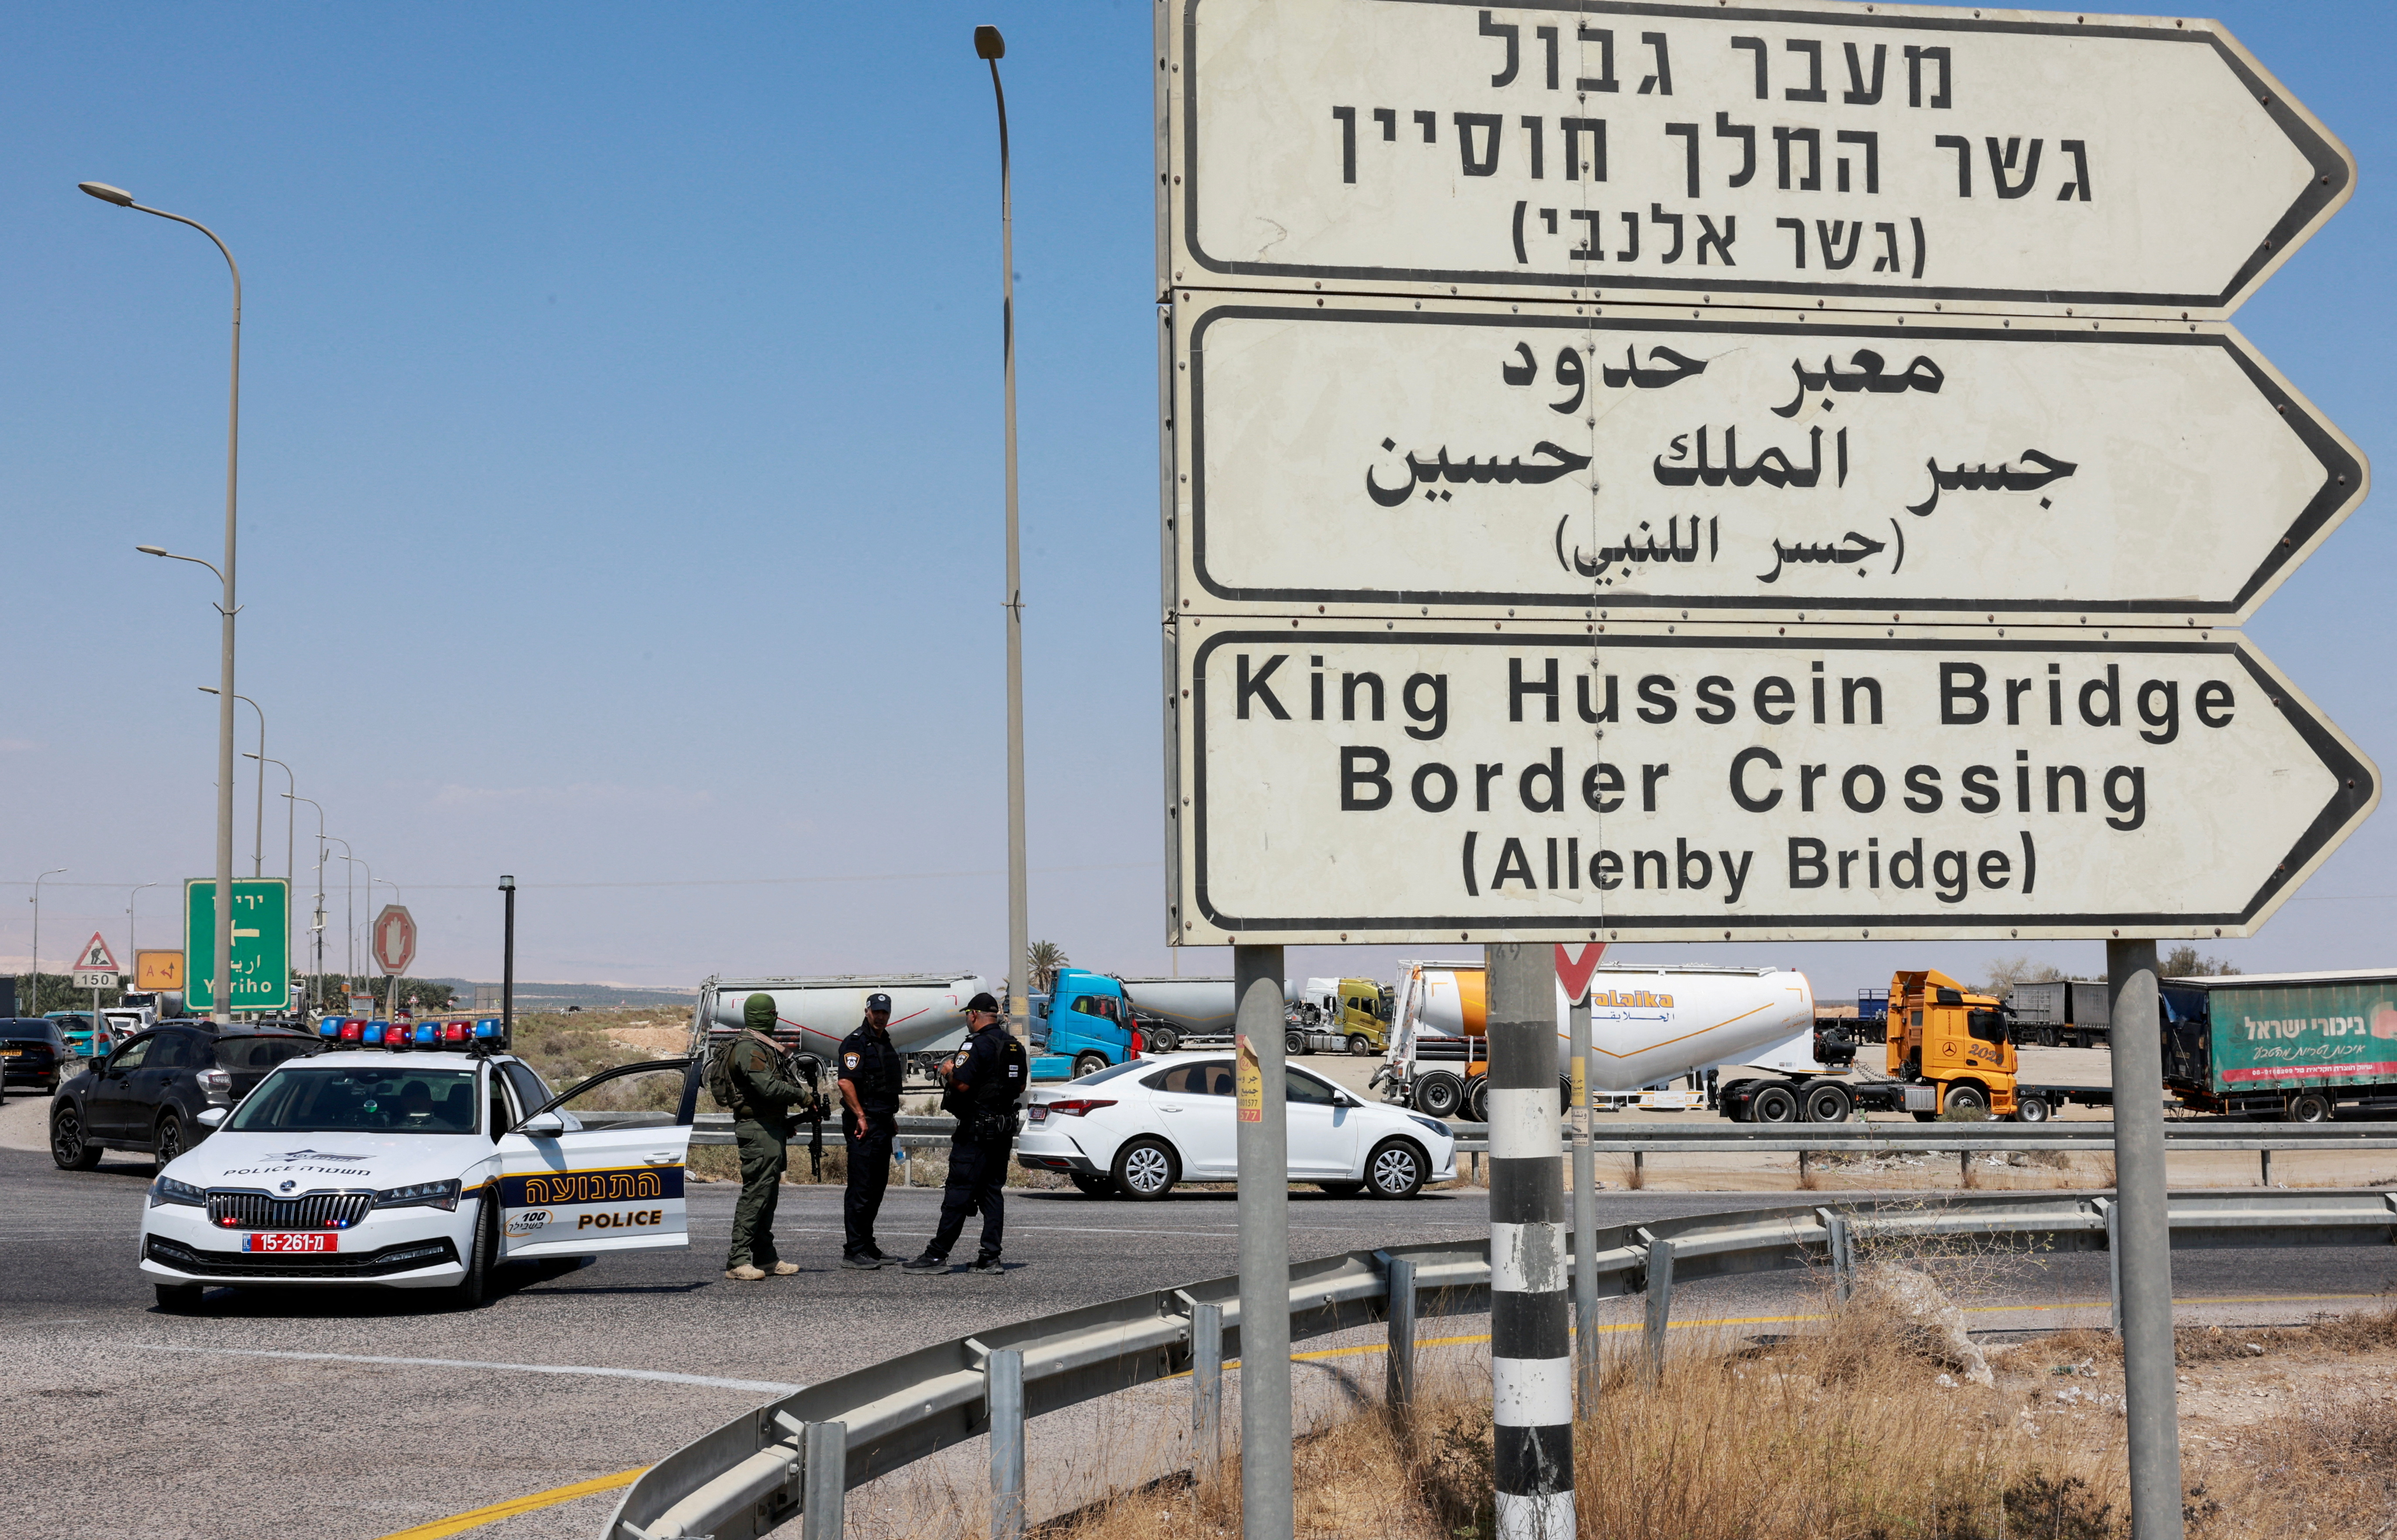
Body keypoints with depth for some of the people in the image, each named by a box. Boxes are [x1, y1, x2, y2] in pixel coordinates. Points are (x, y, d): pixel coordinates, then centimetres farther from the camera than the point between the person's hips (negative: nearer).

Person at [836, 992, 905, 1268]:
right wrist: (861, 1116, -21)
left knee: (877, 1187, 12)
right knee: (861, 1188, -9)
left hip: (882, 1123, 9)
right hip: (864, 1123, -9)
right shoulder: (856, 1042, -9)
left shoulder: (885, 1044, 20)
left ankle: (867, 1246, 19)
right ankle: (854, 1251, -7)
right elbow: (845, 1082, -19)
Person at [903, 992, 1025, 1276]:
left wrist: (949, 1071, -4)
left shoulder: (978, 1045, -15)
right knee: (992, 1192, 10)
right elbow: (1020, 1087, 19)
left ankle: (937, 1255, -3)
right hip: (1004, 1127, 8)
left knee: (959, 1192, -6)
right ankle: (990, 1258, 7)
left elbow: (962, 1085, -23)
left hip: (976, 1128, -8)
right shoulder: (1015, 1046, 12)